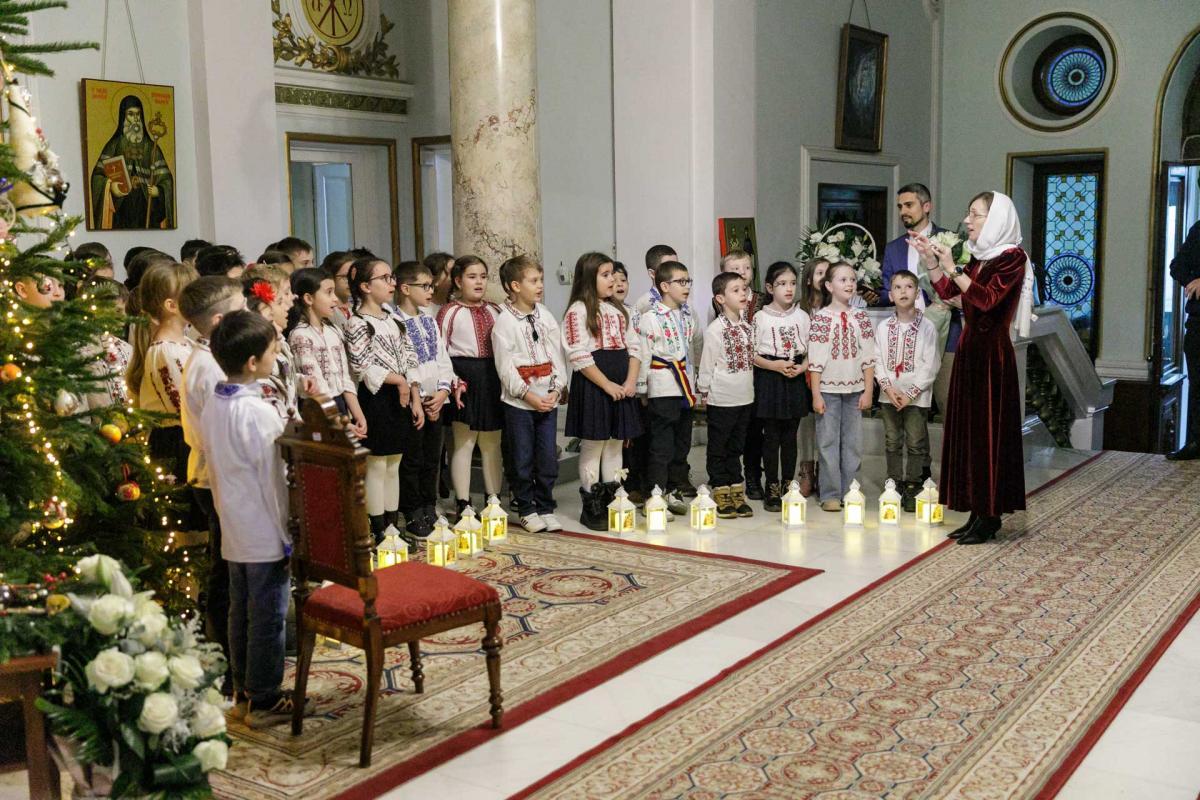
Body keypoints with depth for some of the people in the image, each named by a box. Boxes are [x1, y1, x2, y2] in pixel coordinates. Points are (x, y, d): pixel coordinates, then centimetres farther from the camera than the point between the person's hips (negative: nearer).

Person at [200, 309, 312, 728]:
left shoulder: (213, 406, 4)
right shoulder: (259, 413, -21)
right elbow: (274, 480, -18)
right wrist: (289, 535, -10)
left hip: (233, 532, 8)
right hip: (266, 535, -8)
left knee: (240, 613, 16)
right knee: (268, 616, 3)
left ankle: (243, 693, 28)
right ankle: (264, 700, 12)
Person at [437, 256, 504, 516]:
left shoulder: (495, 311, 12)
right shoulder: (450, 312, -3)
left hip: (493, 377, 5)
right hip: (465, 377, -5)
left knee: (492, 443, 11)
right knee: (464, 442, 1)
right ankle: (463, 504, 8)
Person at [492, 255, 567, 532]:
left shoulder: (546, 317, 7)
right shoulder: (504, 322, -8)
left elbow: (556, 355, 7)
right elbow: (505, 366, -10)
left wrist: (556, 389, -5)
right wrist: (529, 395, -14)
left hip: (548, 399, 4)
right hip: (518, 402, -4)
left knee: (548, 458, 7)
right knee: (523, 460, 4)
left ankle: (546, 509, 19)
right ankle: (527, 511, 17)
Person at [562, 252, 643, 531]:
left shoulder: (617, 310, 16)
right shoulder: (578, 310, -7)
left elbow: (634, 346, 12)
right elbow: (579, 356, -14)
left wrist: (630, 381, -4)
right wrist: (607, 385, -17)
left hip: (622, 385, 7)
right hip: (592, 385, -7)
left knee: (616, 444, 10)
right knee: (592, 445, -1)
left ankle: (612, 502, 18)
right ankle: (591, 508, 7)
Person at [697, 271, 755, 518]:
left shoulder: (747, 327, 6)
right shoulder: (715, 329, -14)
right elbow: (706, 363, -11)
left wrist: (749, 389, 13)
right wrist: (704, 392, -8)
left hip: (745, 398, 6)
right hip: (721, 399, -6)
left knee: (736, 447, 15)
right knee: (718, 449, 5)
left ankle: (737, 494, 22)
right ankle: (721, 496, 13)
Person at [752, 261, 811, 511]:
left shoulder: (802, 316, 6)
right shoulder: (761, 317, -4)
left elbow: (811, 352, 9)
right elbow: (752, 354, -5)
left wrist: (801, 367, -10)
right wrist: (775, 365, -17)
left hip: (795, 381, 3)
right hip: (769, 380, -3)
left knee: (790, 436, 8)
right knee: (771, 436, 1)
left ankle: (788, 486, 17)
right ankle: (772, 490, 8)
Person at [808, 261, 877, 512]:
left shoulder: (861, 317, 5)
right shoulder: (820, 318, -5)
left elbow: (868, 357, 5)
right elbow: (815, 359, -6)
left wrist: (868, 391, 0)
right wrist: (816, 395, -9)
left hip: (855, 389, 3)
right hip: (828, 389, -3)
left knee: (852, 442, 7)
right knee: (828, 443, 1)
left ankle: (850, 492, 15)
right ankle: (831, 494, 8)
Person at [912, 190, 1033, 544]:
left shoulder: (1012, 257, -10)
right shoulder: (979, 257, 13)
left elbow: (987, 299, -22)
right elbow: (947, 291, 17)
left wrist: (953, 268, -23)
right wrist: (930, 259, 7)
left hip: (992, 354, -8)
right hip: (969, 349, 8)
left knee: (988, 431, -3)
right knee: (968, 431, 9)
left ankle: (990, 518, 5)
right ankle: (978, 514, 16)